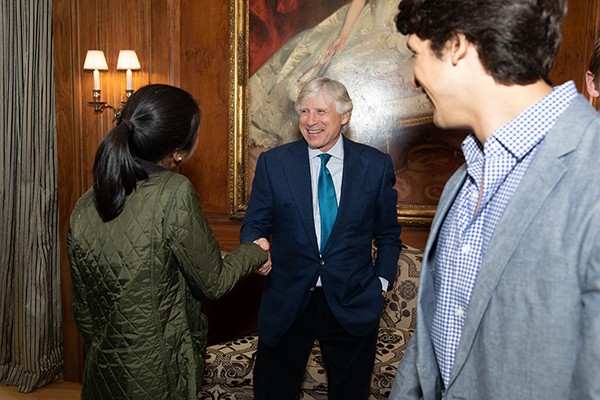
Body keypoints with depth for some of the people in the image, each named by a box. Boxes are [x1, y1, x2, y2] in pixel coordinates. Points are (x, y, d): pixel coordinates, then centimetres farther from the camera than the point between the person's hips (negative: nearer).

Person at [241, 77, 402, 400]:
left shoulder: (376, 165, -2)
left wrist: (381, 282, 0)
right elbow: (254, 224, 1)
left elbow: (388, 233, 8)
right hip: (286, 304, 0)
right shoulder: (272, 162, -3)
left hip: (352, 305, 1)